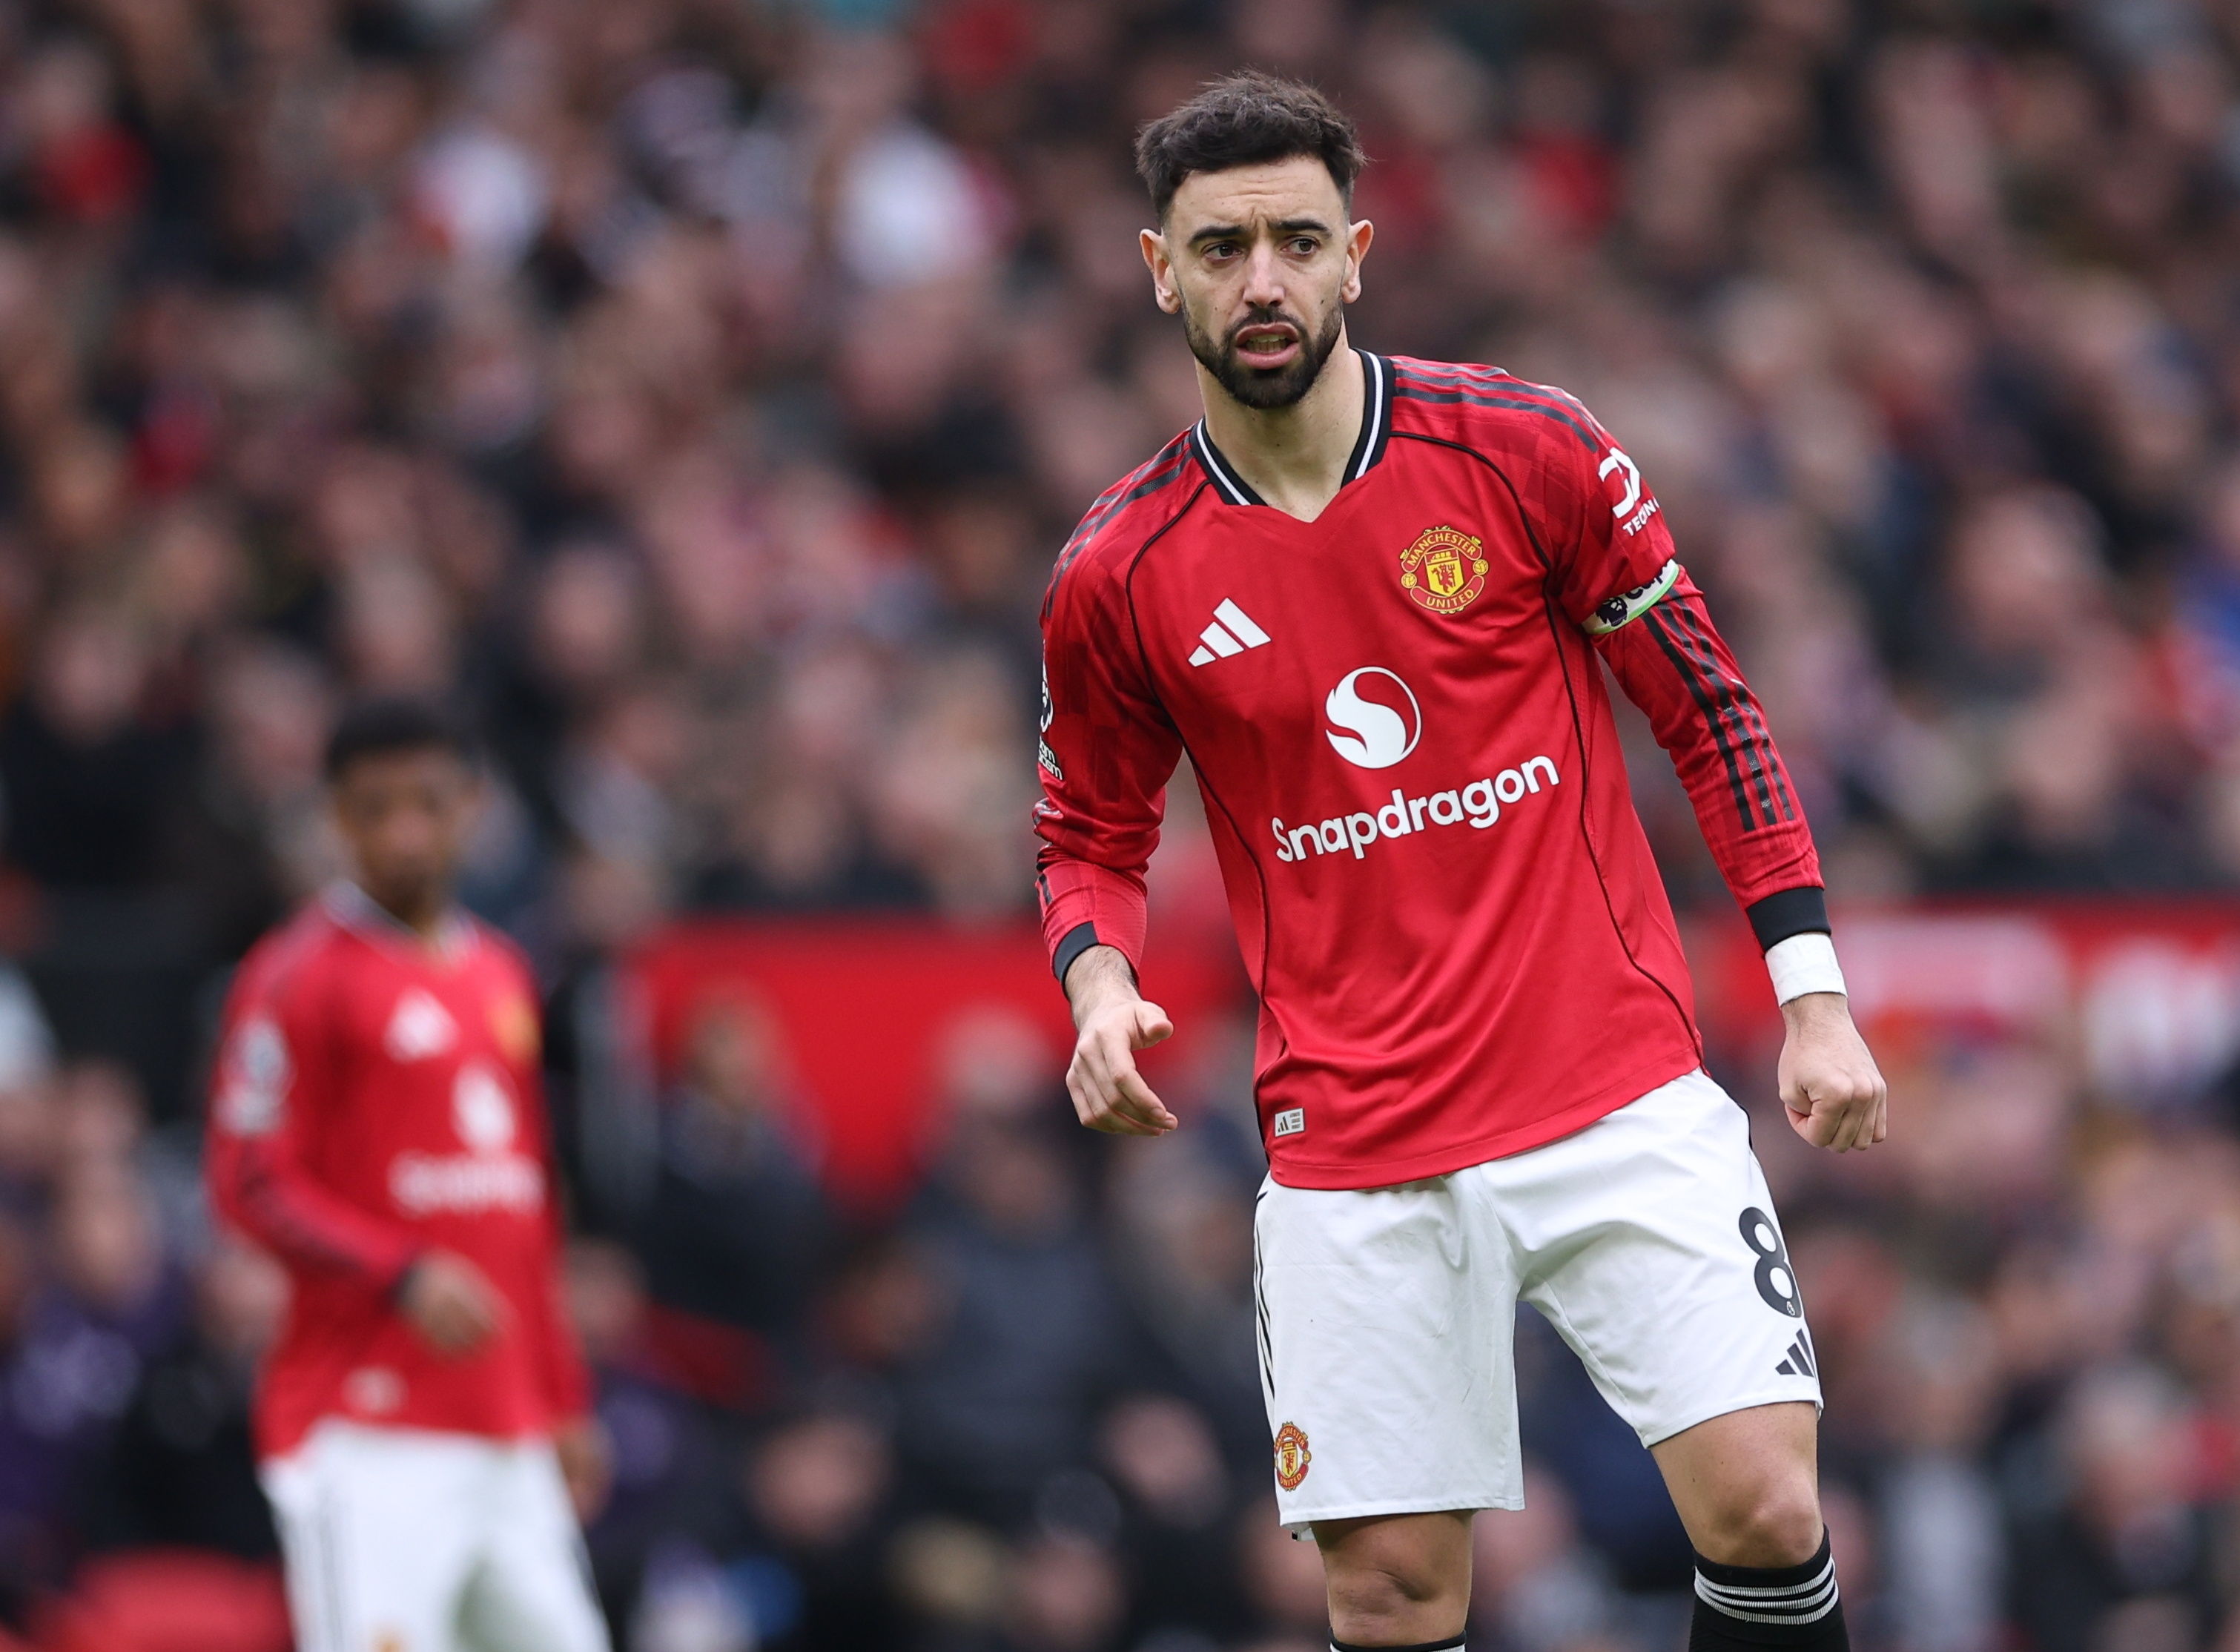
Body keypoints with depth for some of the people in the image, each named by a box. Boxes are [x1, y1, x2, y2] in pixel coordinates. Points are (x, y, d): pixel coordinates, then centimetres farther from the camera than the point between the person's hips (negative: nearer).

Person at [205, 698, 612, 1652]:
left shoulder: (501, 975, 17)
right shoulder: (299, 974, -4)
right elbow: (252, 1186, -10)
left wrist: (564, 1400, 21)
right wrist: (403, 1275, -23)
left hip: (508, 1430, 7)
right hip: (367, 1431, -7)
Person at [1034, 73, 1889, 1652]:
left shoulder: (1526, 450, -3)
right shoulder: (1119, 575, 0)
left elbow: (1712, 716, 5)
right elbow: (1090, 836, 15)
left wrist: (1813, 991, 0)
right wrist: (1100, 986, -7)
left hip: (1621, 1101, -1)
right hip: (1353, 1152, 1)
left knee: (1764, 1510, -12)